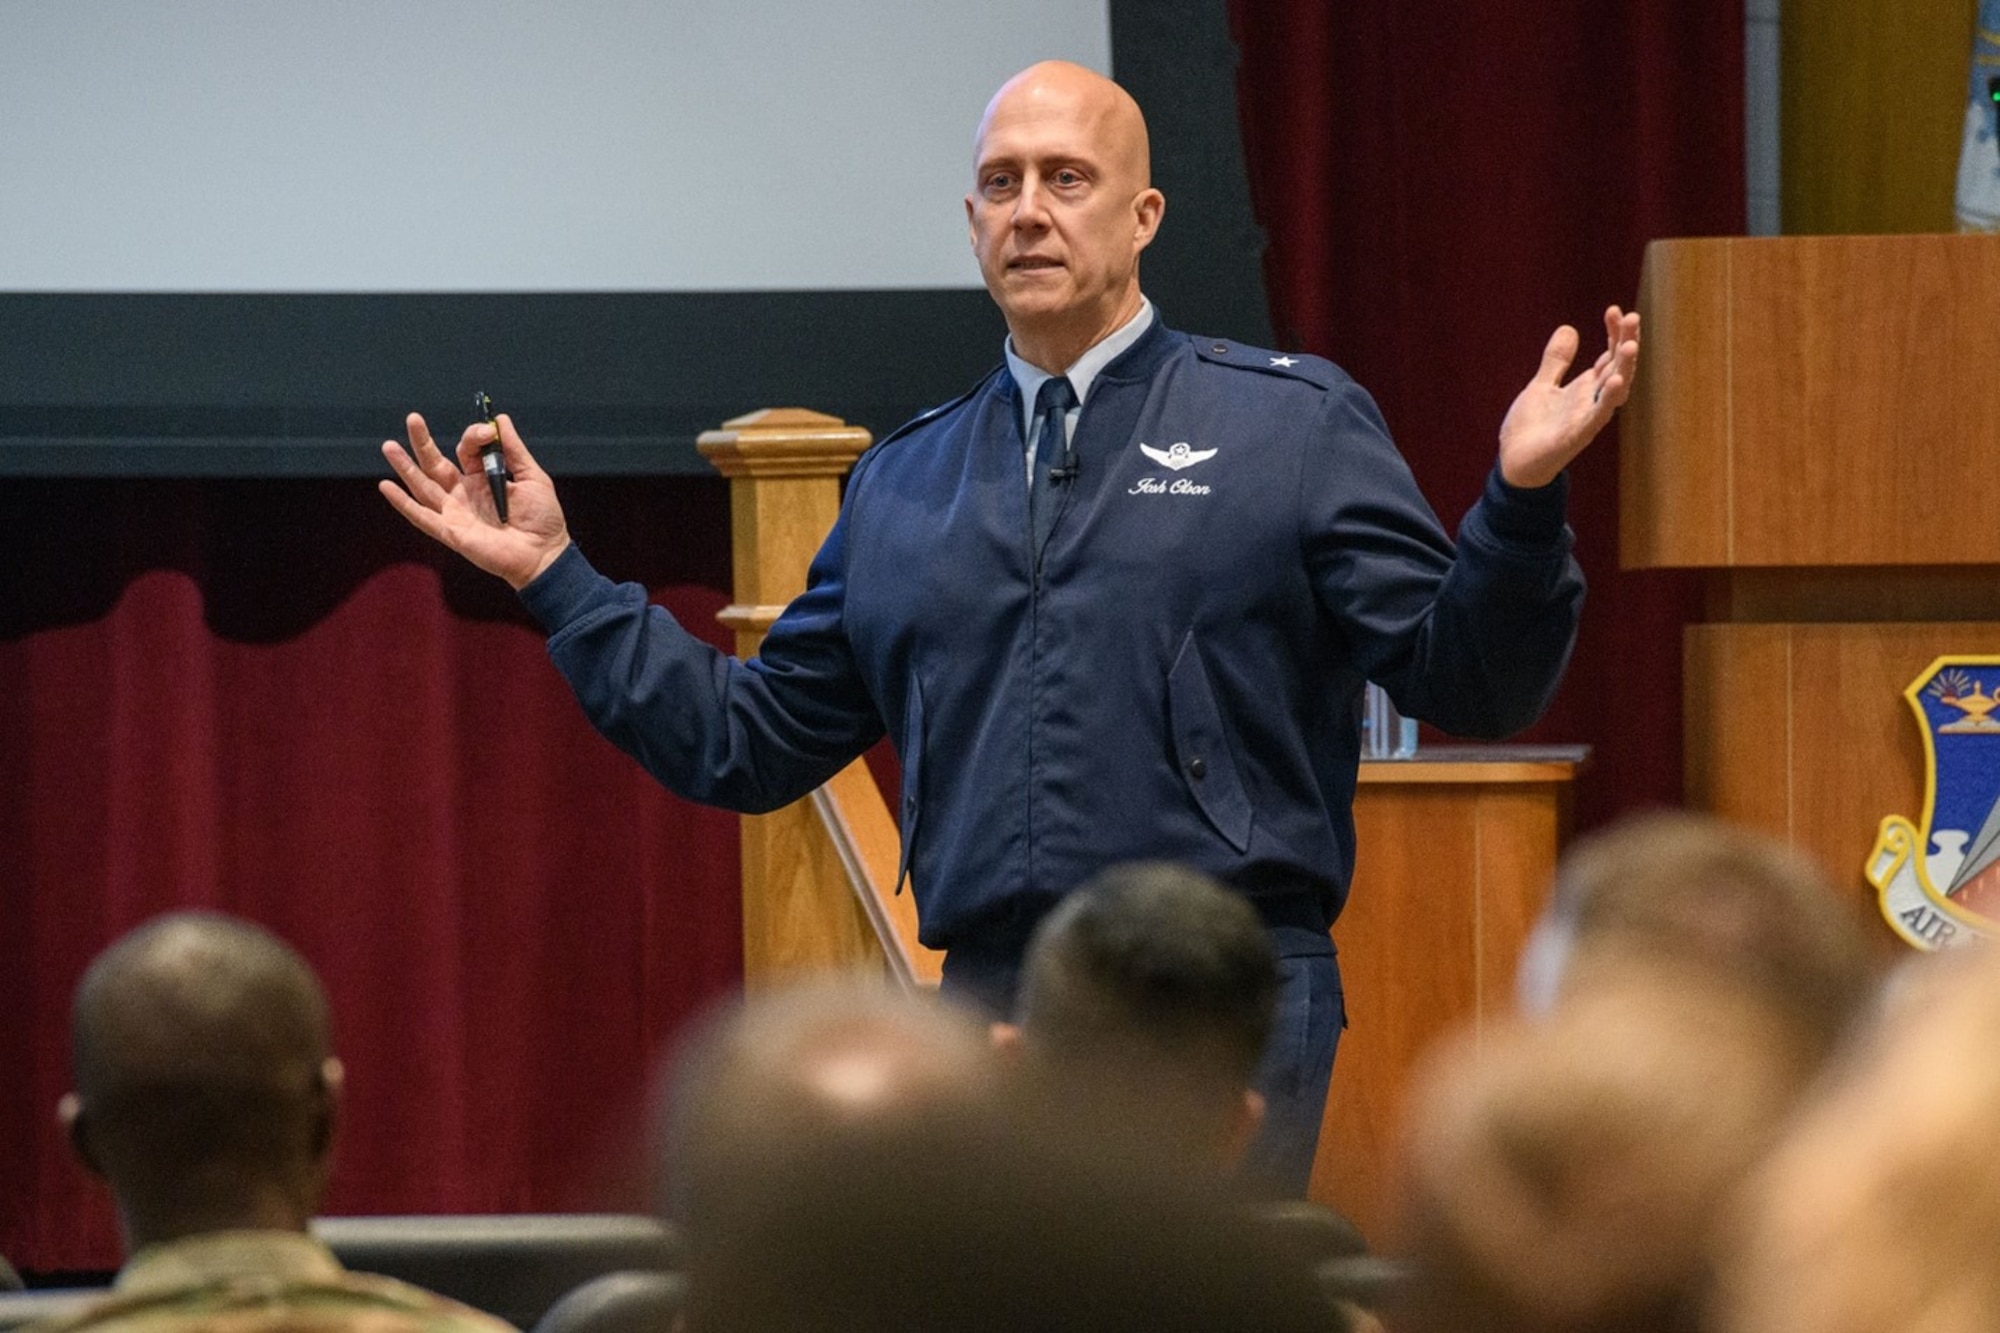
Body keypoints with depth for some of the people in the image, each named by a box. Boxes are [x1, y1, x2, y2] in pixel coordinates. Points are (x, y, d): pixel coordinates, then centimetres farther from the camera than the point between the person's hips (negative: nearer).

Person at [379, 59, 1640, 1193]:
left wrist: (1522, 504, -18)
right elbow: (749, 741, 21)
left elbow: (1462, 681, 0)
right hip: (988, 1013, 4)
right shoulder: (907, 481, 18)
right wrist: (553, 577, 18)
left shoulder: (1291, 423, 6)